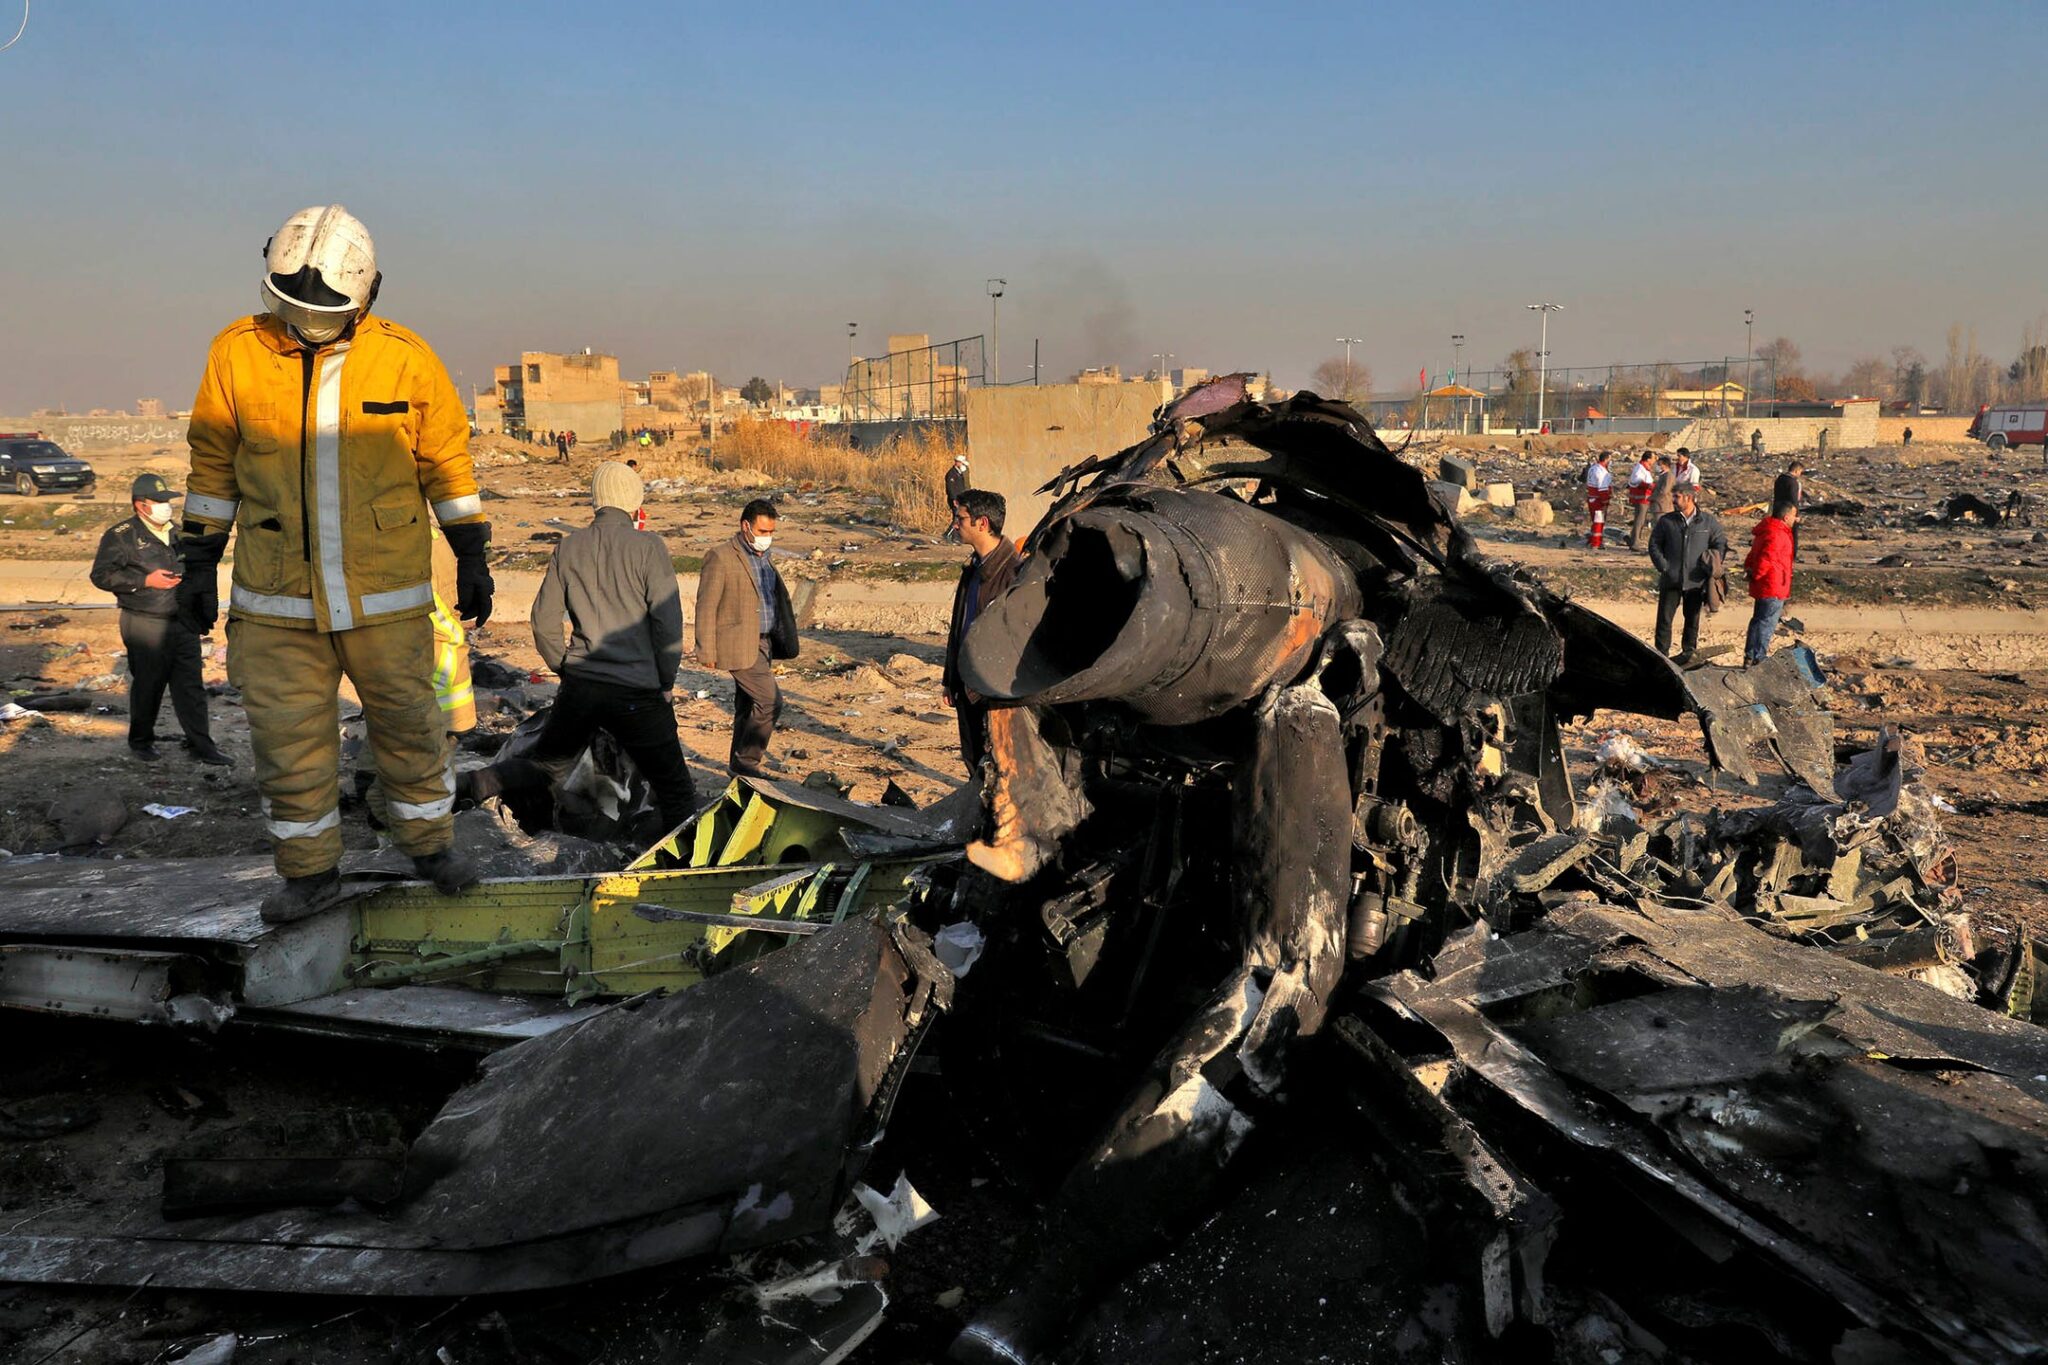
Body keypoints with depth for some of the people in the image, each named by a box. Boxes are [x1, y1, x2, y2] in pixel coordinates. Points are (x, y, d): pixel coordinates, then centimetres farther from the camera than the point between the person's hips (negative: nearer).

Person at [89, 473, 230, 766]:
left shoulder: (174, 532, 14)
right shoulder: (121, 535, -6)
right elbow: (101, 575, -11)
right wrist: (146, 581, -17)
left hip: (182, 620, 5)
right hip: (145, 624, -5)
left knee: (191, 685, 5)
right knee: (147, 685, 5)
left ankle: (200, 744, 9)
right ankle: (141, 741, 23)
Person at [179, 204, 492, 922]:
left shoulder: (406, 359, -4)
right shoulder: (238, 353, -2)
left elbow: (448, 464, 5)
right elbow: (213, 467, 8)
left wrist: (473, 558, 5)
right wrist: (197, 564, 8)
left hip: (387, 596, -1)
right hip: (275, 601, 1)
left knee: (406, 723, 11)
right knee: (288, 737, 7)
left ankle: (429, 842, 30)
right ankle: (310, 870, 23)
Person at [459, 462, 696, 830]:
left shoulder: (569, 547, 6)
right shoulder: (648, 547, -7)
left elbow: (544, 620, 9)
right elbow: (668, 623, -9)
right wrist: (666, 684, 3)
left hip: (579, 687, 5)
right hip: (636, 692, -5)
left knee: (546, 762, 27)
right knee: (676, 793, 4)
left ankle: (469, 785, 13)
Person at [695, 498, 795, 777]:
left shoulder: (764, 558, 14)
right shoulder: (721, 558, -11)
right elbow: (706, 607, -12)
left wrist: (782, 641, 19)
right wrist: (707, 652, -13)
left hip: (763, 644, 8)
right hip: (739, 646, -8)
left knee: (748, 707, 14)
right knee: (770, 701, -13)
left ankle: (740, 766, 23)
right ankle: (746, 761, 0)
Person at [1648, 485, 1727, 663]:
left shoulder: (1709, 521, 1)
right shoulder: (1666, 521, 1)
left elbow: (1720, 545, 8)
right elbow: (1654, 545, 5)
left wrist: (1712, 568, -4)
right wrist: (1663, 567, -6)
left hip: (1696, 581, 0)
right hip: (1671, 580, 0)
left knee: (1692, 618, 12)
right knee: (1664, 617, -1)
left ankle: (1689, 650, 25)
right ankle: (1661, 652, 7)